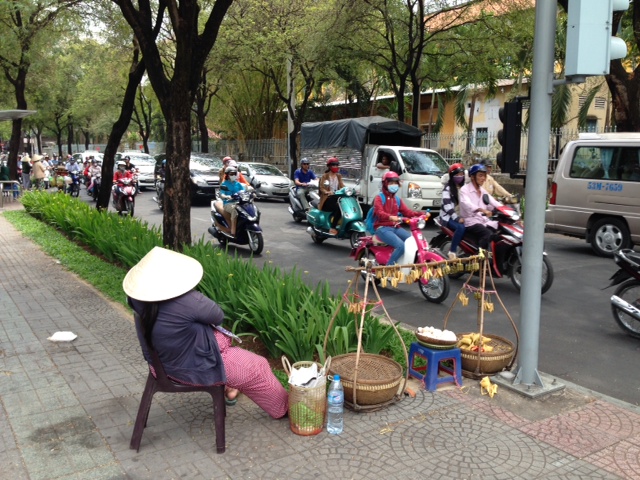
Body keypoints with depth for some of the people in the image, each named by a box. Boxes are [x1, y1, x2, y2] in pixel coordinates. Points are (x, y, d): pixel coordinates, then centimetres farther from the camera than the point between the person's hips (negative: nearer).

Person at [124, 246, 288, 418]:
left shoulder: (141, 301, -15)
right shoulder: (186, 301, -36)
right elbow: (218, 316, -19)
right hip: (193, 368, -8)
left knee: (223, 338, 30)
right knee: (257, 368, 10)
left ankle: (228, 386, 45)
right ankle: (283, 408, 32)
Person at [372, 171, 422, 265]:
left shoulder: (398, 200, 21)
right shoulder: (379, 198, -1)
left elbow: (407, 211, 10)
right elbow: (379, 213, -18)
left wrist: (419, 214, -8)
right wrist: (390, 217, -40)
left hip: (396, 227, 7)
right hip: (382, 228, -7)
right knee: (401, 246, -29)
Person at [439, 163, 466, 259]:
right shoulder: (448, 188, -4)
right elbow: (447, 205, -15)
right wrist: (457, 218, -23)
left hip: (461, 216, 6)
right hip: (449, 217, -6)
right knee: (461, 227, -35)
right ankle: (452, 252, -26)